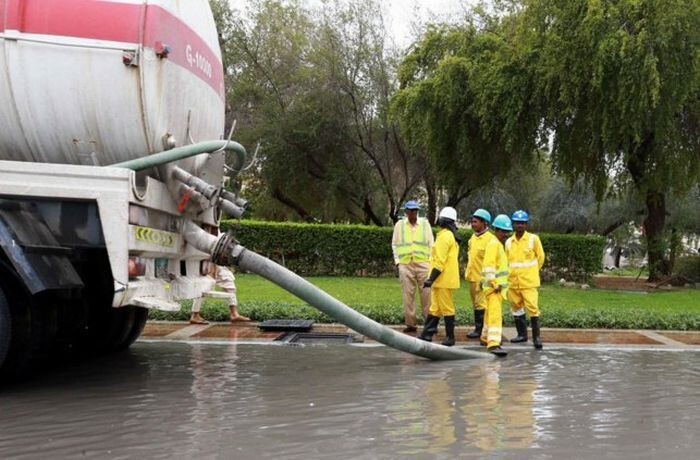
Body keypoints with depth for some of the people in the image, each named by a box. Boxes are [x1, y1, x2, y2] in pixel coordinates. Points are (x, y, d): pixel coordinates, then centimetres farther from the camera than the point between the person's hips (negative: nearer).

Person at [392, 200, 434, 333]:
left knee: (426, 293, -2)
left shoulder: (425, 223, 8)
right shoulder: (399, 225, 9)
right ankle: (410, 323, 8)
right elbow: (395, 244, 11)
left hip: (423, 263, 0)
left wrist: (430, 259, 1)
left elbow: (431, 243, 9)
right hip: (405, 264, 1)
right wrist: (397, 261, 3)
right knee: (408, 294, 2)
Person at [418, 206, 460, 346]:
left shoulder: (445, 236, -14)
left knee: (446, 308, -2)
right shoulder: (452, 237, 16)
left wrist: (431, 278, -20)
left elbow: (440, 261, -20)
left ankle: (450, 337, 4)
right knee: (435, 308, 12)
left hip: (443, 279, -10)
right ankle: (427, 334, 16)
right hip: (444, 279, 10)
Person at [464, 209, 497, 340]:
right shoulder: (473, 238, 14)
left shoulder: (490, 239, -12)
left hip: (482, 278, -8)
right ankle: (478, 329, 20)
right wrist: (468, 272, 19)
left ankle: (480, 330, 2)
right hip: (472, 277, 8)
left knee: (481, 305, -5)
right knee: (476, 304, 13)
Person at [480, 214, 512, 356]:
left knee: (491, 313, 21)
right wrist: (495, 284, -23)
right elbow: (489, 266, -22)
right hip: (494, 286, -10)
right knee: (495, 314, -18)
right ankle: (493, 344, -25)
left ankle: (486, 337, 35)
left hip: (498, 286, 10)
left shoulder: (499, 245, 17)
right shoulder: (493, 244, -14)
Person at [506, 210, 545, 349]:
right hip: (512, 281, 4)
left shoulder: (533, 239, -4)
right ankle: (522, 334, 24)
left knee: (532, 308, -9)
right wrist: (512, 273, 11)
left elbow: (540, 257, 6)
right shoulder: (508, 242, 6)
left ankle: (536, 336, 0)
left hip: (529, 281, -4)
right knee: (516, 308, 12)